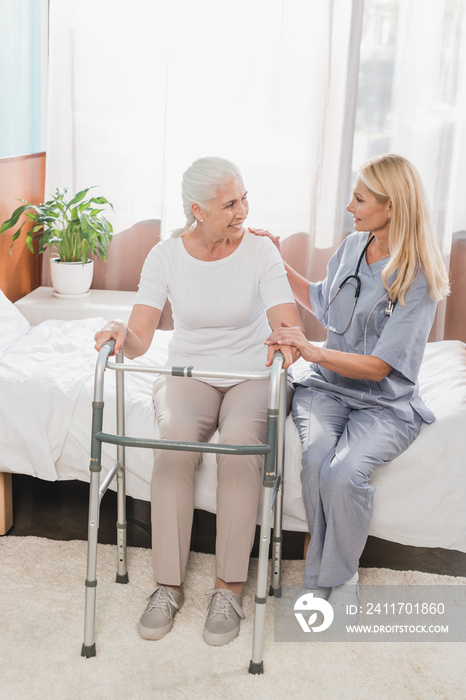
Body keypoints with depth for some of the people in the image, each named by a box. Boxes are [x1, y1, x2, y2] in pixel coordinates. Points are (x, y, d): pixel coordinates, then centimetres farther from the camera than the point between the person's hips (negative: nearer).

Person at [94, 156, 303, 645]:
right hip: (188, 374, 1)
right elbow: (140, 339, -10)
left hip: (251, 376, -1)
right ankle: (168, 585, -20)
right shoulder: (165, 256, -4)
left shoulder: (260, 252, -8)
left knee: (240, 443, -33)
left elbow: (290, 326, -17)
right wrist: (119, 335, -33)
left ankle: (229, 588, -21)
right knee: (174, 438, -31)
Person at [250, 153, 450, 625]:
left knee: (343, 473, -31)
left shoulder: (418, 279, -13)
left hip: (384, 403, -4)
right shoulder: (353, 246, 6)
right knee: (316, 461, -26)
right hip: (327, 385, 5)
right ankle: (323, 575, -6)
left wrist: (314, 352, -31)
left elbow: (379, 367, -18)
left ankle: (336, 579, -4)